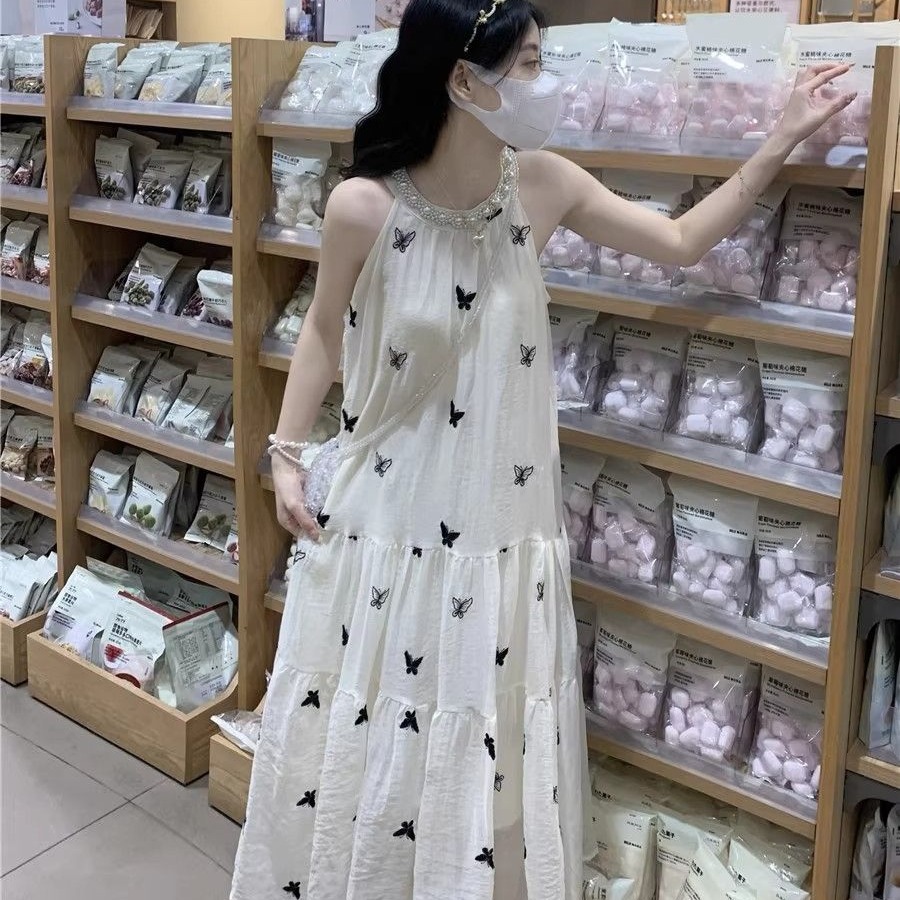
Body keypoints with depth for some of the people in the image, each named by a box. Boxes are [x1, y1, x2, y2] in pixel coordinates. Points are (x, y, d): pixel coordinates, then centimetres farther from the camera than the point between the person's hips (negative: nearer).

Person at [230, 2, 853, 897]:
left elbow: (682, 243, 6)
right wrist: (286, 453, -2)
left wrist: (784, 140, 5)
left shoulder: (544, 185, -6)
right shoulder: (364, 207, -15)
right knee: (360, 746, 12)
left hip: (501, 529, 2)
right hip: (385, 522, -2)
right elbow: (324, 331, 2)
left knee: (492, 757, 12)